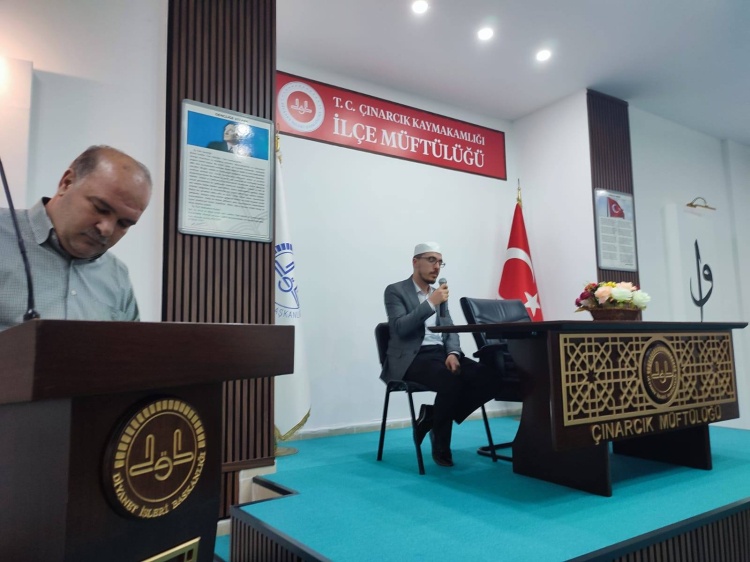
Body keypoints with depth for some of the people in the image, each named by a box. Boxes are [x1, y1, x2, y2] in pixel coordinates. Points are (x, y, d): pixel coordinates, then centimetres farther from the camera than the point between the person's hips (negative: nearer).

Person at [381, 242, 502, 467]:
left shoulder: (438, 294, 21)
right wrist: (430, 303, -20)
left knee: (490, 380, -18)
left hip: (441, 354, 7)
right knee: (453, 382, -35)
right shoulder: (396, 291, 1)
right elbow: (400, 328, -14)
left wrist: (453, 353, -7)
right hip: (412, 358, -6)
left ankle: (432, 417, -2)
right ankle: (440, 443, -7)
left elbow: (450, 330, 14)